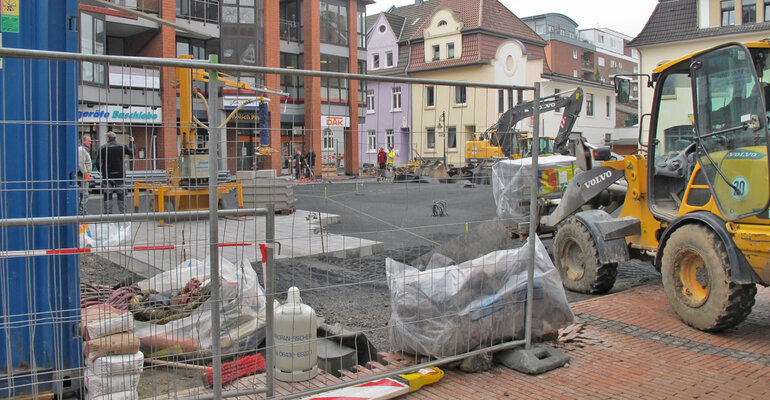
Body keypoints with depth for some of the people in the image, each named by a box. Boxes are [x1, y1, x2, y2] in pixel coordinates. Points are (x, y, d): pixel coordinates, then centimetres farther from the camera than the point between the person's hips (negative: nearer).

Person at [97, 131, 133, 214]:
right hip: (120, 174, 1)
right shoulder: (122, 147, -1)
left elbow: (98, 162, -7)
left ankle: (108, 213, 4)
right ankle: (122, 213, 5)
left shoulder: (103, 148, -4)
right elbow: (132, 154, 13)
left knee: (107, 195, 5)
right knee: (121, 194, 6)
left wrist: (101, 170, 9)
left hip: (107, 175, -1)